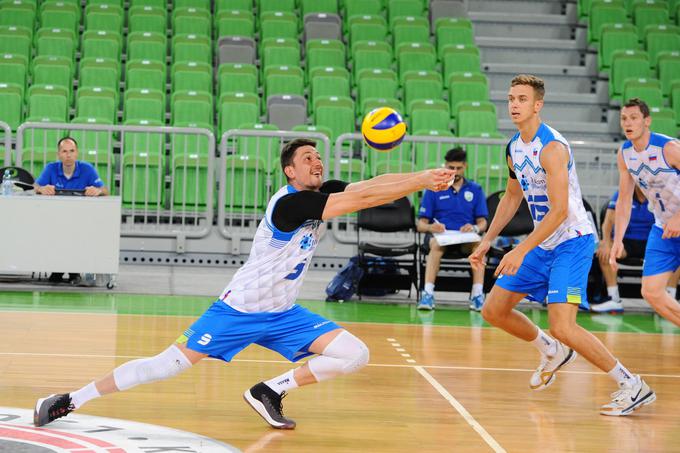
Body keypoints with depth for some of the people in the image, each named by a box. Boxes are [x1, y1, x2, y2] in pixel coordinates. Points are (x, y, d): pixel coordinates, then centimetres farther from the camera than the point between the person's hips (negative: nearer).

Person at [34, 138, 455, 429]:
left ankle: (271, 391, 4)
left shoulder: (325, 194, 1)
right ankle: (70, 400, 4)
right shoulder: (289, 203, -24)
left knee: (355, 354, -8)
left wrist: (425, 178, -25)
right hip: (239, 310, -7)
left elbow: (368, 186, -12)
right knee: (168, 364, -9)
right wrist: (421, 181, -31)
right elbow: (364, 198, -31)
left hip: (283, 315, 7)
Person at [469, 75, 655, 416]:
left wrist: (521, 251, -28)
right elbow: (512, 197, 22)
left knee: (562, 327, -22)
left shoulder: (552, 147, -21)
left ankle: (632, 386, -11)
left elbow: (560, 210, -26)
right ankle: (552, 353, 34)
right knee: (494, 310, 11)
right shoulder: (514, 147, 7)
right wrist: (487, 241, 18)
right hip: (543, 243, 9)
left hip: (571, 241, -9)